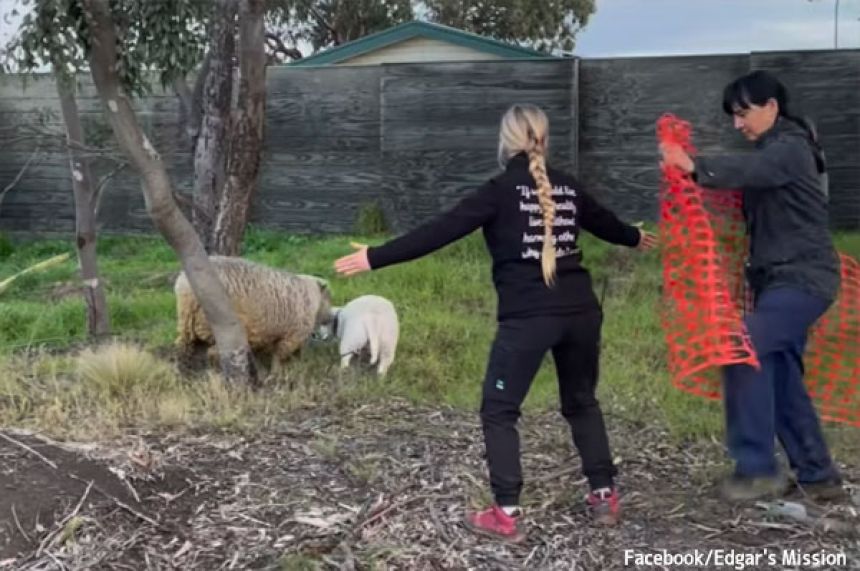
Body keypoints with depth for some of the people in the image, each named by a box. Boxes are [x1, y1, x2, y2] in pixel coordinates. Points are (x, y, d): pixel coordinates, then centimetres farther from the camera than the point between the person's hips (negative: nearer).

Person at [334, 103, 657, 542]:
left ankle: (506, 514, 5)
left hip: (528, 316, -6)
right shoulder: (567, 187, 12)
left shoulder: (501, 190, -5)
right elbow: (604, 222, 31)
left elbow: (440, 231, -11)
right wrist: (634, 238, 54)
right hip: (581, 311, 6)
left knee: (498, 411, 6)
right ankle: (605, 496, 28)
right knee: (581, 402, 23)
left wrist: (375, 257, -11)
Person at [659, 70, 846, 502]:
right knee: (782, 379, 9)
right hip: (783, 279, 10)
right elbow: (749, 198, 12)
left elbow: (748, 171, -33)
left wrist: (694, 167, -51)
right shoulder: (772, 152, 20)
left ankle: (757, 468, -14)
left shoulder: (790, 147, -12)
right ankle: (817, 475, 18)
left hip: (803, 278, -10)